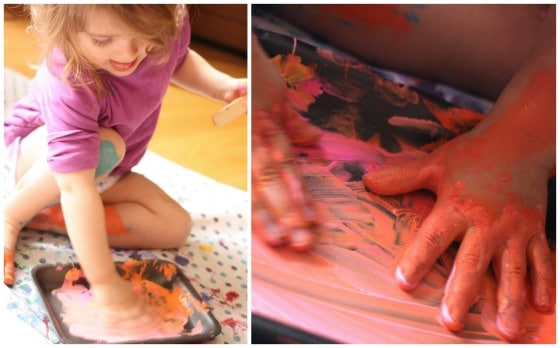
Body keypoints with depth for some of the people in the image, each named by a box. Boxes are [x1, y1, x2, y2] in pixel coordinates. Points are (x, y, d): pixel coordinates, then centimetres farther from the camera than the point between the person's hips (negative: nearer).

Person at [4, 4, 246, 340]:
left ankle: (45, 217, -8)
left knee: (175, 227, -9)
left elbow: (181, 60, 3)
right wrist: (104, 281, -47)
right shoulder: (69, 86, -42)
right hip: (36, 154, -6)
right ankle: (12, 213, -14)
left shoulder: (166, 25, -24)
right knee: (105, 147, -39)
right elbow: (76, 188, -46)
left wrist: (223, 86, -16)